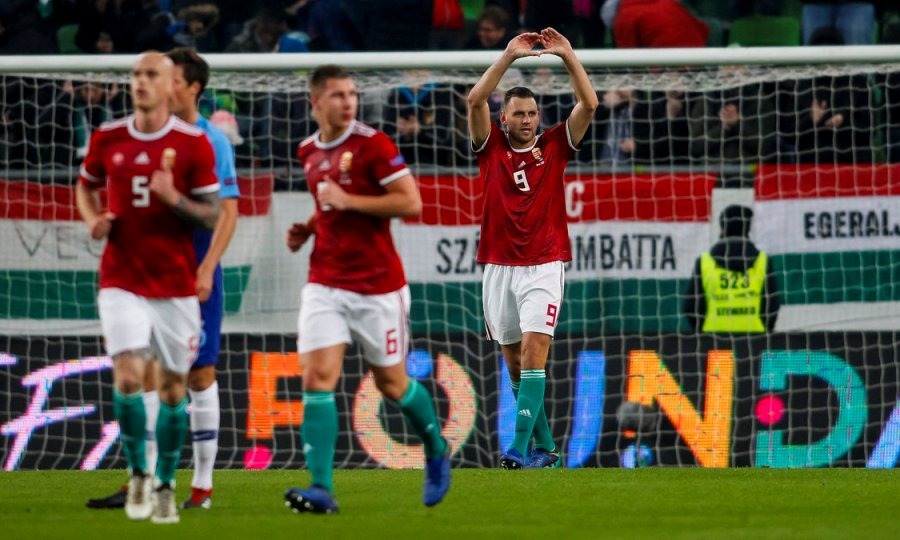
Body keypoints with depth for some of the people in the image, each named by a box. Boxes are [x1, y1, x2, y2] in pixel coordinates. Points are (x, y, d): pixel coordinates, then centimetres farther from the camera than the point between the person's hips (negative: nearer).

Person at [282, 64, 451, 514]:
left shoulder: (372, 143, -10)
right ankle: (321, 489, -16)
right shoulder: (309, 152, 9)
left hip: (378, 286, -4)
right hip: (326, 285, 4)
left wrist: (347, 201, -19)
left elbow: (410, 203, -15)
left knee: (392, 384, 9)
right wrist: (306, 230, 7)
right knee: (317, 378, -13)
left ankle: (436, 451, 38)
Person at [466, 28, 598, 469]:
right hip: (499, 267, 2)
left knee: (534, 351, -16)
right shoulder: (491, 147, 6)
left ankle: (520, 448, -23)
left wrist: (567, 55, -9)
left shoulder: (554, 147, 6)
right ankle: (545, 447, 17)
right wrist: (509, 56, -12)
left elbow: (588, 104, -3)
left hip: (544, 266, -2)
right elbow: (476, 100, -8)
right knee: (514, 363, 6)